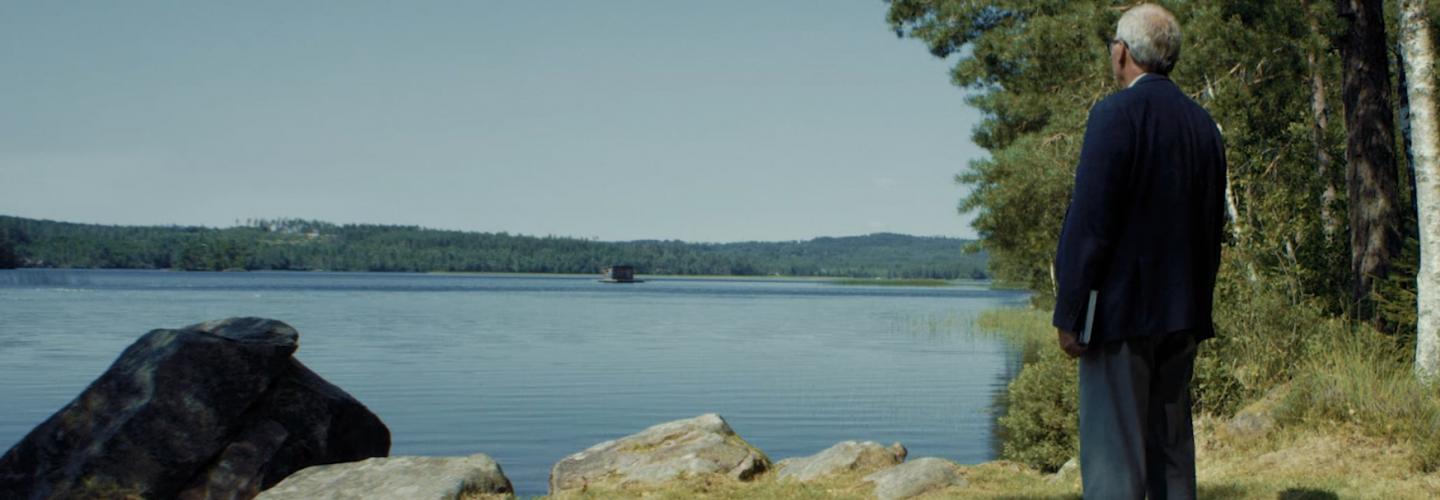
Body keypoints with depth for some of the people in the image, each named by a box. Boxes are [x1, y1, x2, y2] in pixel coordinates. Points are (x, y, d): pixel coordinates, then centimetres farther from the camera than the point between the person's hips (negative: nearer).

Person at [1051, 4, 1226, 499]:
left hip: (1121, 310, -7)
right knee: (1171, 446, 13)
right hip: (1182, 312, 8)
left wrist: (1069, 312, -11)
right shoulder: (1203, 124, 12)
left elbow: (1089, 221, -15)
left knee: (1113, 456, -6)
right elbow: (1213, 226, 16)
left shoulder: (1116, 114, -11)